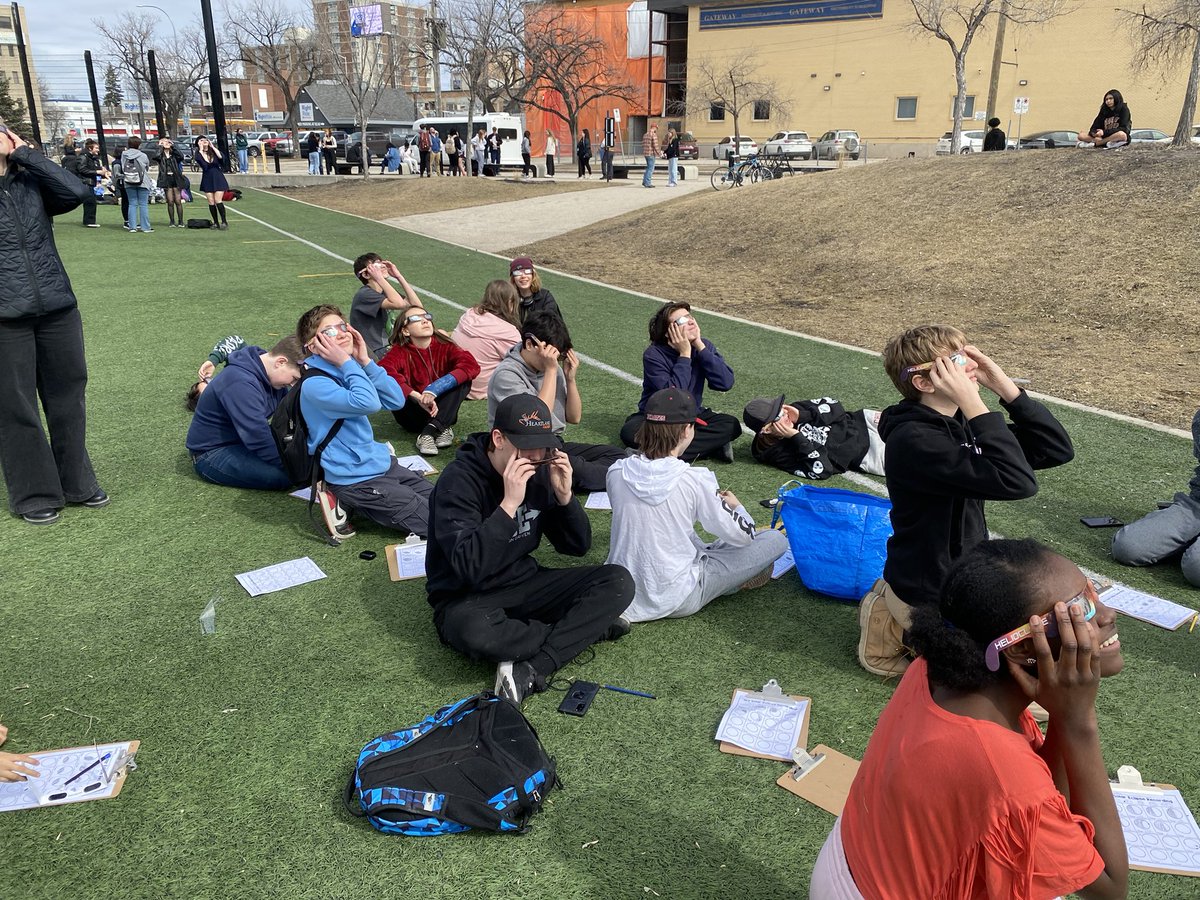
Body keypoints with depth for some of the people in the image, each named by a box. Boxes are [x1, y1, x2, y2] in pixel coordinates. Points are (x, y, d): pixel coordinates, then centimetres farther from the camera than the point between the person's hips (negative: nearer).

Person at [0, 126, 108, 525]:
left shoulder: (33, 182, 9)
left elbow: (76, 192, -9)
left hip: (57, 309, 3)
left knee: (67, 399, 11)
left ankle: (76, 483, 27)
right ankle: (34, 495, 19)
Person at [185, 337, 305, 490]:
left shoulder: (269, 372, -2)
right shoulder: (240, 384, -31)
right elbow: (259, 440, -34)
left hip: (243, 438, 9)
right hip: (213, 452, -9)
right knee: (282, 475, -28)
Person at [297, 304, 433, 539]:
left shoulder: (346, 370, 7)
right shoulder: (314, 384, -20)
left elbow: (397, 400, 0)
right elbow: (369, 403, -34)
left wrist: (365, 361, -8)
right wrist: (347, 362, -22)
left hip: (381, 463, 9)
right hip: (357, 480, -9)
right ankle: (347, 502, 1)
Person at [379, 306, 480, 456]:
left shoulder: (444, 346, -8)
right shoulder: (400, 352, -12)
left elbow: (472, 365, -26)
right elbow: (382, 371, -33)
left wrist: (435, 389, -35)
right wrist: (418, 397, -41)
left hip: (440, 411, 1)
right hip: (415, 416, -1)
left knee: (464, 379, -21)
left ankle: (429, 432, -29)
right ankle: (442, 428, -23)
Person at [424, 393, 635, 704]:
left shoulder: (540, 472, -1)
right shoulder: (458, 481, -18)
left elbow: (578, 547, 4)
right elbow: (469, 567, -31)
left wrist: (564, 496, -13)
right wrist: (509, 504, -34)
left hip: (524, 584, 6)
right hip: (468, 599, -5)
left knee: (618, 581, -13)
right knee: (475, 631, -41)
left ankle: (531, 671, -24)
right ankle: (590, 628, -15)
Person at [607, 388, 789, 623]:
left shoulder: (616, 472, -8)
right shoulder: (694, 480, -19)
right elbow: (742, 535, -8)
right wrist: (735, 506, 15)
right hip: (676, 601, -5)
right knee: (776, 540, 3)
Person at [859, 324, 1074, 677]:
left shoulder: (961, 423, 0)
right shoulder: (913, 440, -28)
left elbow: (1057, 450, -1)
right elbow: (1017, 482, -35)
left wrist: (1005, 387, -10)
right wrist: (973, 403, -34)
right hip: (927, 597, -9)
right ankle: (897, 634, 4)